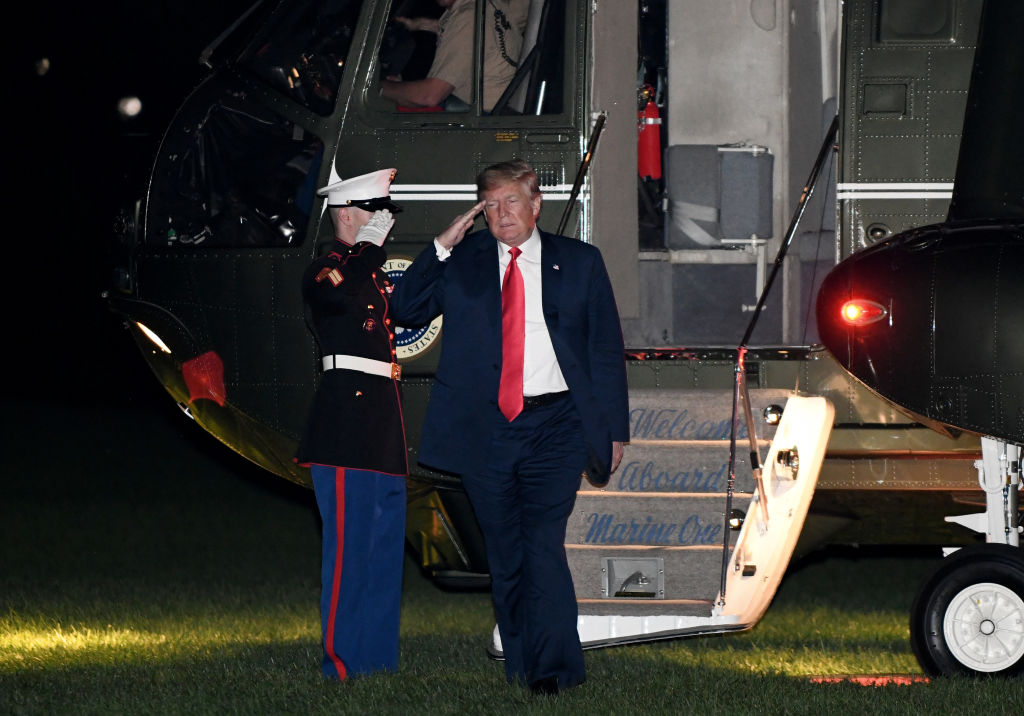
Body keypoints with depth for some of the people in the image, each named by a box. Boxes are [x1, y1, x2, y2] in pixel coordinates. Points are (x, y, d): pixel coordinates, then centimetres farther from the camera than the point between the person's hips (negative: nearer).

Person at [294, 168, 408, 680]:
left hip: (381, 425, 10)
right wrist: (369, 246, -22)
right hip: (347, 422, -10)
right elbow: (341, 295, -32)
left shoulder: (372, 272, 21)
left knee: (386, 540, 12)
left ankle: (377, 657, 18)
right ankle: (342, 662, -8)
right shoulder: (326, 270, -7)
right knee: (350, 541, -10)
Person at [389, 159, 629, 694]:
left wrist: (615, 427, 4)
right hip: (485, 429, 2)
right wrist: (442, 248, -5)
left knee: (542, 545, -15)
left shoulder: (579, 263, 9)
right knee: (504, 557, 7)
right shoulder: (463, 262, 11)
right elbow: (404, 310, 4)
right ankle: (519, 668, 15)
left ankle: (553, 668, -12)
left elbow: (606, 348, 10)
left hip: (553, 425, -2)